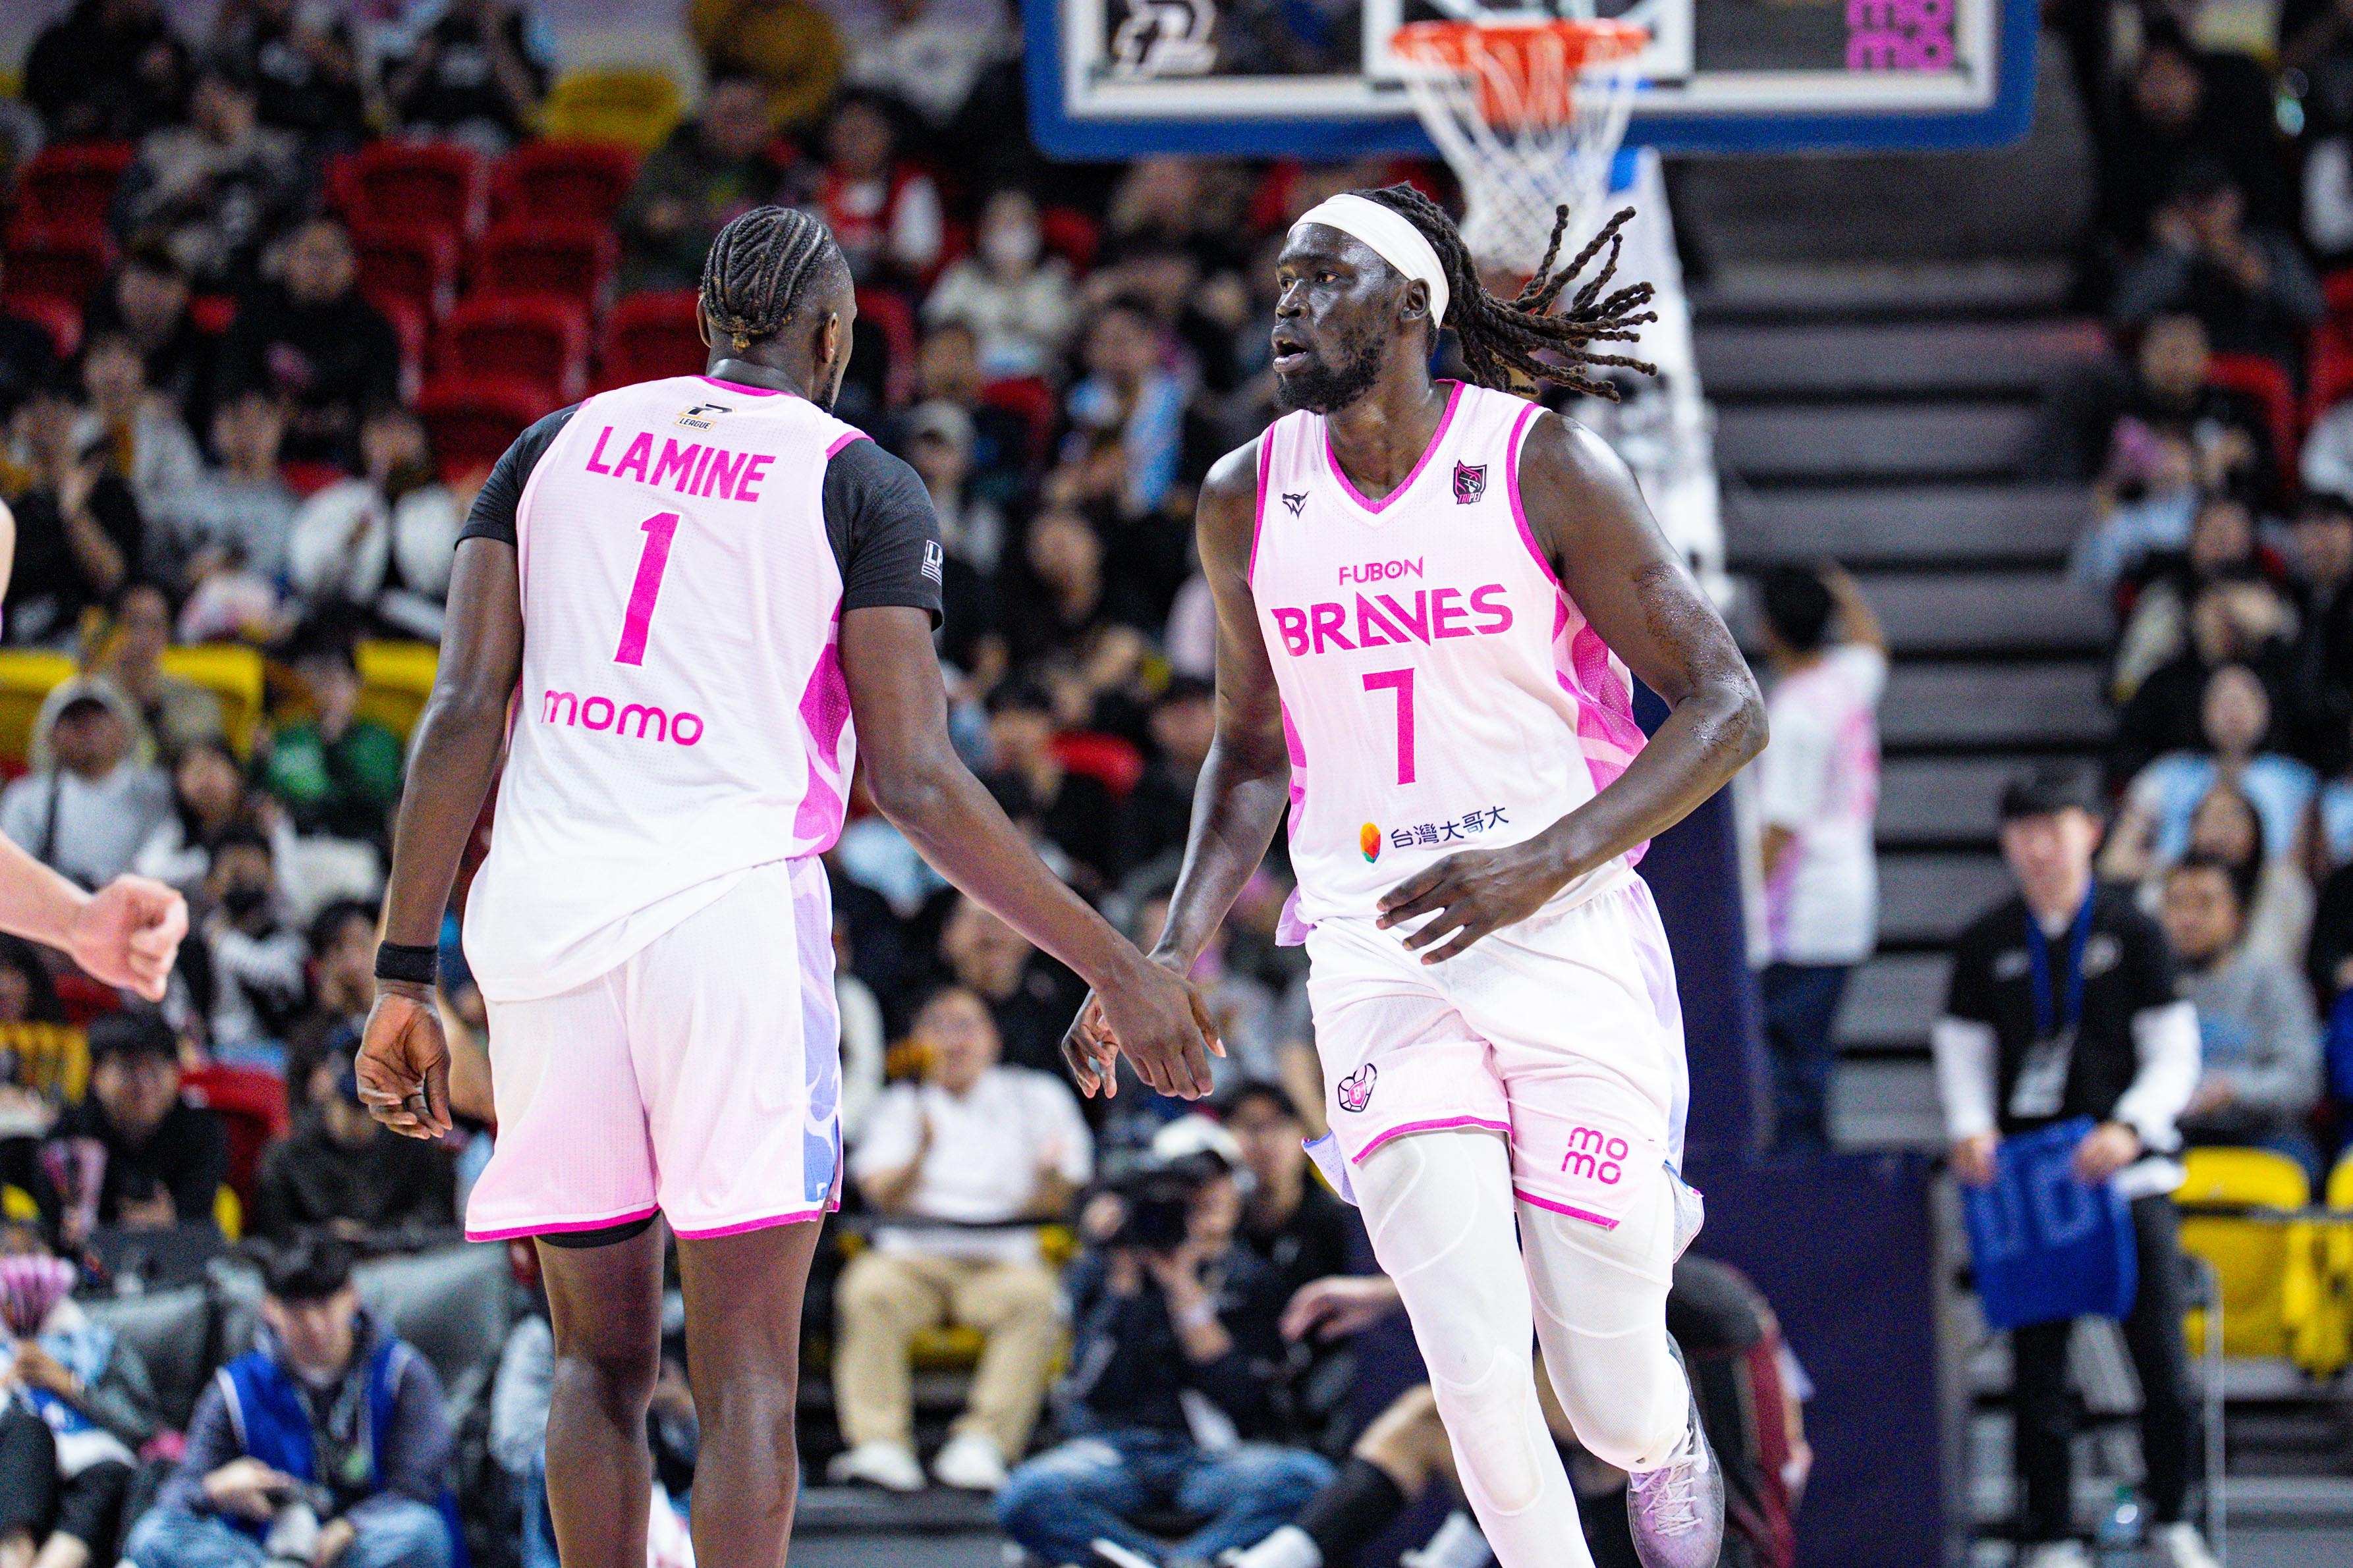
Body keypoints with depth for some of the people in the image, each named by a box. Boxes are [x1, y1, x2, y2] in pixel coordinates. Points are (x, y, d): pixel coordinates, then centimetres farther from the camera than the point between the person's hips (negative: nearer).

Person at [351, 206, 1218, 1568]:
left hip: (541, 907, 4)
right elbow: (916, 783, -4)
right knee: (747, 1377, -3)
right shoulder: (862, 487, 4)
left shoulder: (558, 447, 16)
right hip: (729, 903, -4)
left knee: (601, 1362, 14)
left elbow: (465, 716, 7)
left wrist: (408, 977, 8)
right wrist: (1114, 967, 1)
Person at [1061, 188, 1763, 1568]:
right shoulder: (1250, 501, 4)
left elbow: (1727, 709, -10)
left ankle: (1668, 1443, 40)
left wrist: (1539, 866, -22)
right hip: (1381, 965, 2)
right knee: (1480, 1375, -17)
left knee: (1610, 1397, 3)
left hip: (1571, 940, -2)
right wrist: (1176, 956, 3)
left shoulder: (1545, 469, -9)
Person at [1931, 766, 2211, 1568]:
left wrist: (2130, 1127, -16)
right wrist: (1971, 1128, -9)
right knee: (2038, 1367, -1)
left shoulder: (2133, 931, 3)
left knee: (2164, 1363, -4)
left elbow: (2173, 1056, 1)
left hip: (2126, 1171, -1)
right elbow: (1962, 1051, 11)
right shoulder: (1985, 944, 7)